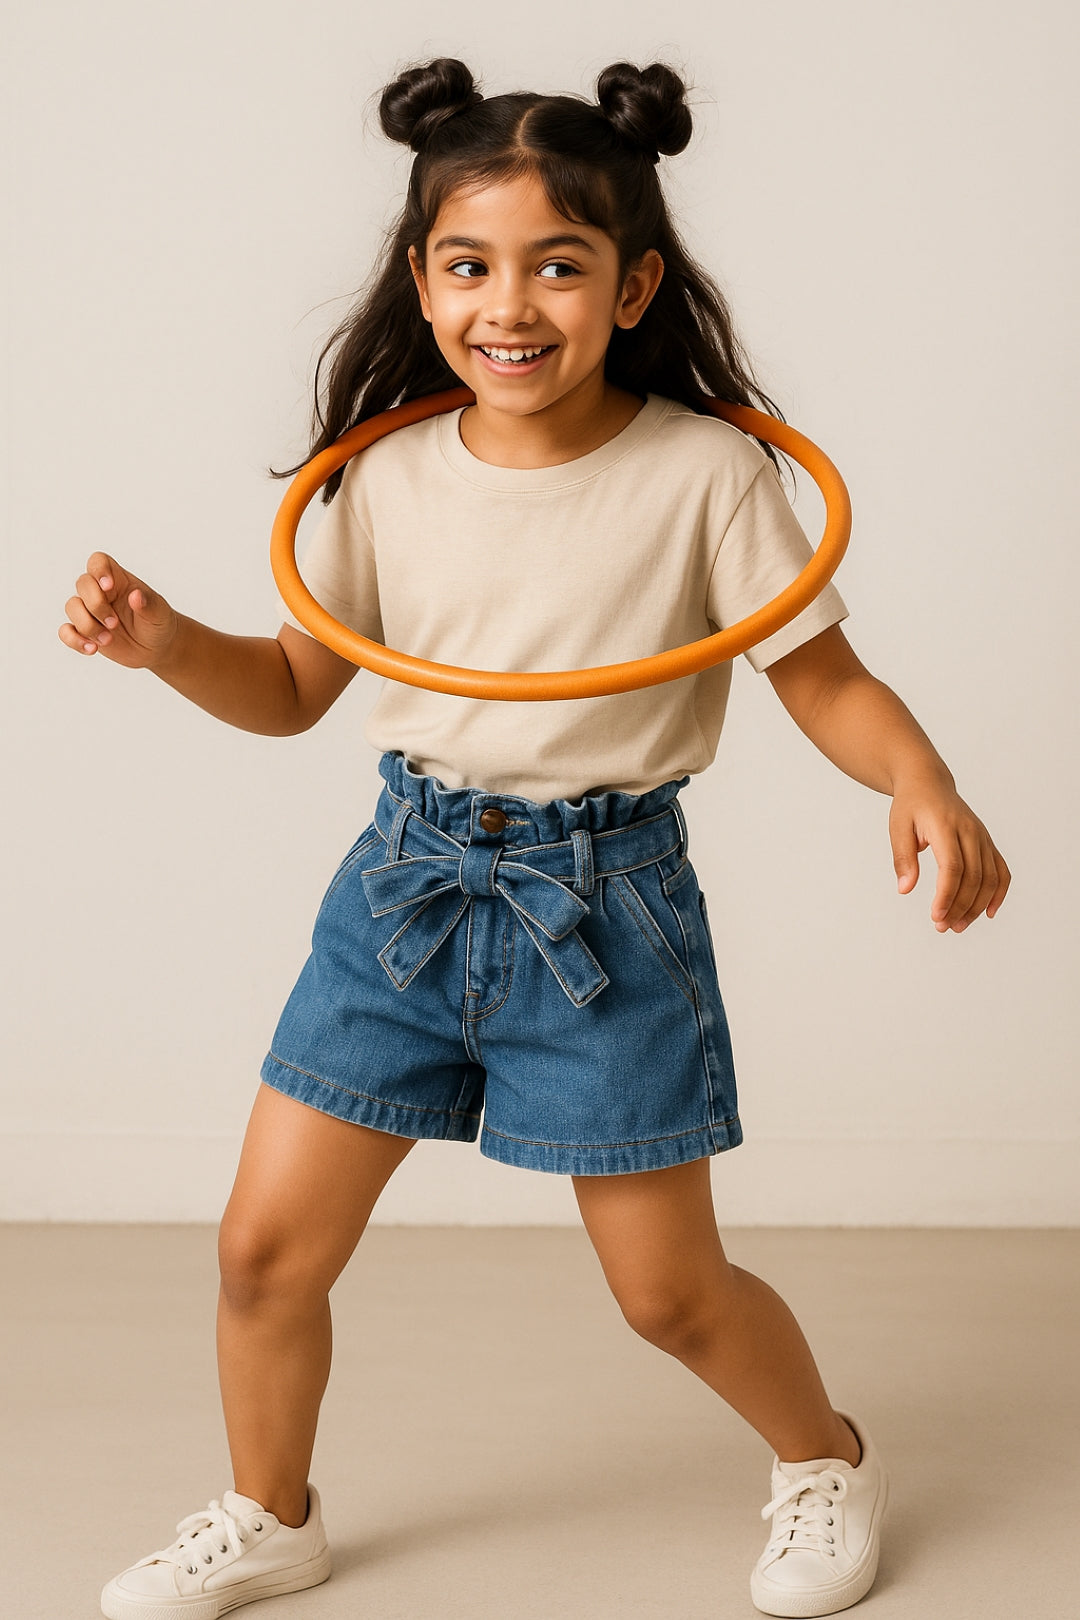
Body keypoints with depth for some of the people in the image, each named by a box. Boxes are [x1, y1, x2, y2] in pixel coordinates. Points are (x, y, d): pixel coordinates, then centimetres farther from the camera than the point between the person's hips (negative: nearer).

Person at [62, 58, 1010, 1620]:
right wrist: (165, 642, -11)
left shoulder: (704, 473, -12)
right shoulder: (392, 475, -2)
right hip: (409, 876, 4)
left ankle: (828, 1459, 38)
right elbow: (294, 687, 9)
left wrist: (924, 780, -26)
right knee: (267, 1247, 6)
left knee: (669, 1290, 6)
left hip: (604, 903, -3)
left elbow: (827, 681, -6)